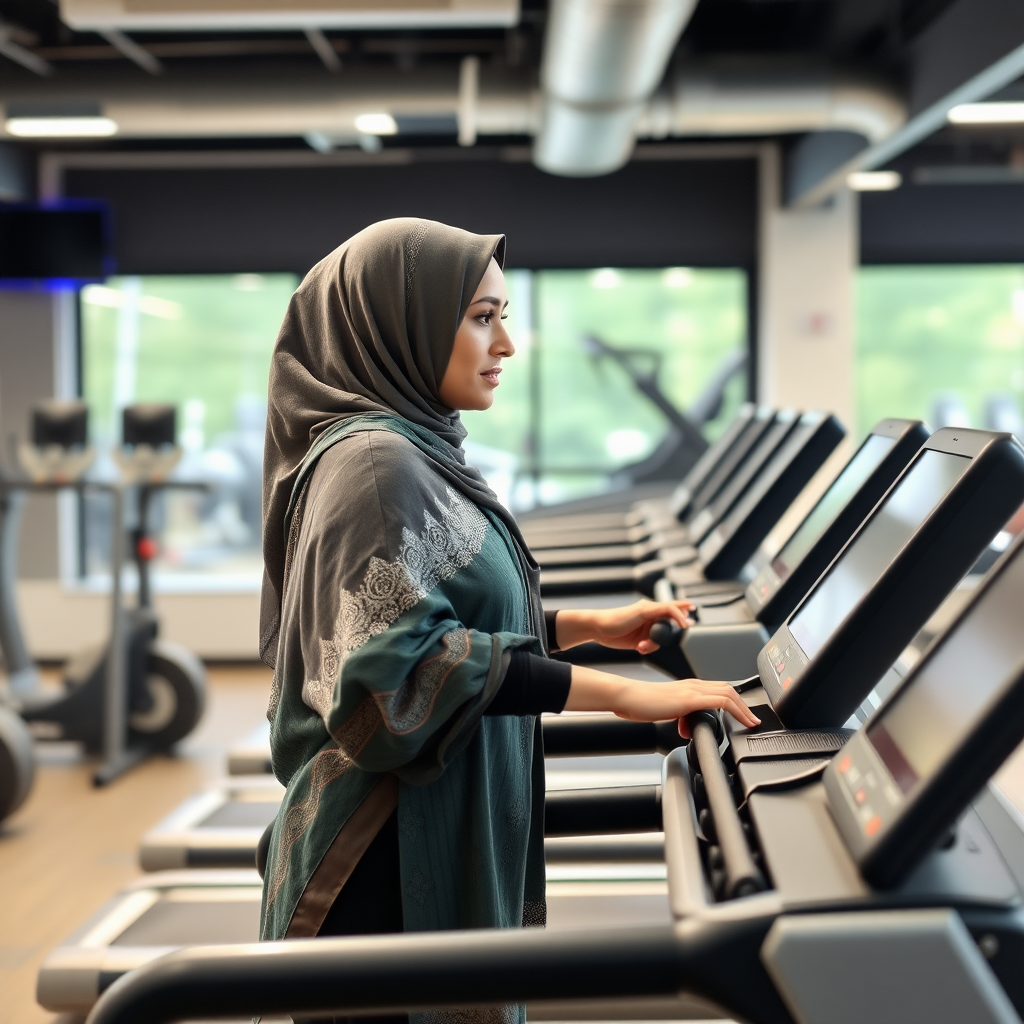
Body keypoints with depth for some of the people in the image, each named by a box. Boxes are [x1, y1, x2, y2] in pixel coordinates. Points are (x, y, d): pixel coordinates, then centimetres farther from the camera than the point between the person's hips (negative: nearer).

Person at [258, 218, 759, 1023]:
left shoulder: (417, 451, 12)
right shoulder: (372, 462, -18)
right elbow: (405, 664, -27)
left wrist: (590, 625, 12)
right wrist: (619, 693, -27)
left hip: (455, 840, 10)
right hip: (396, 862, -10)